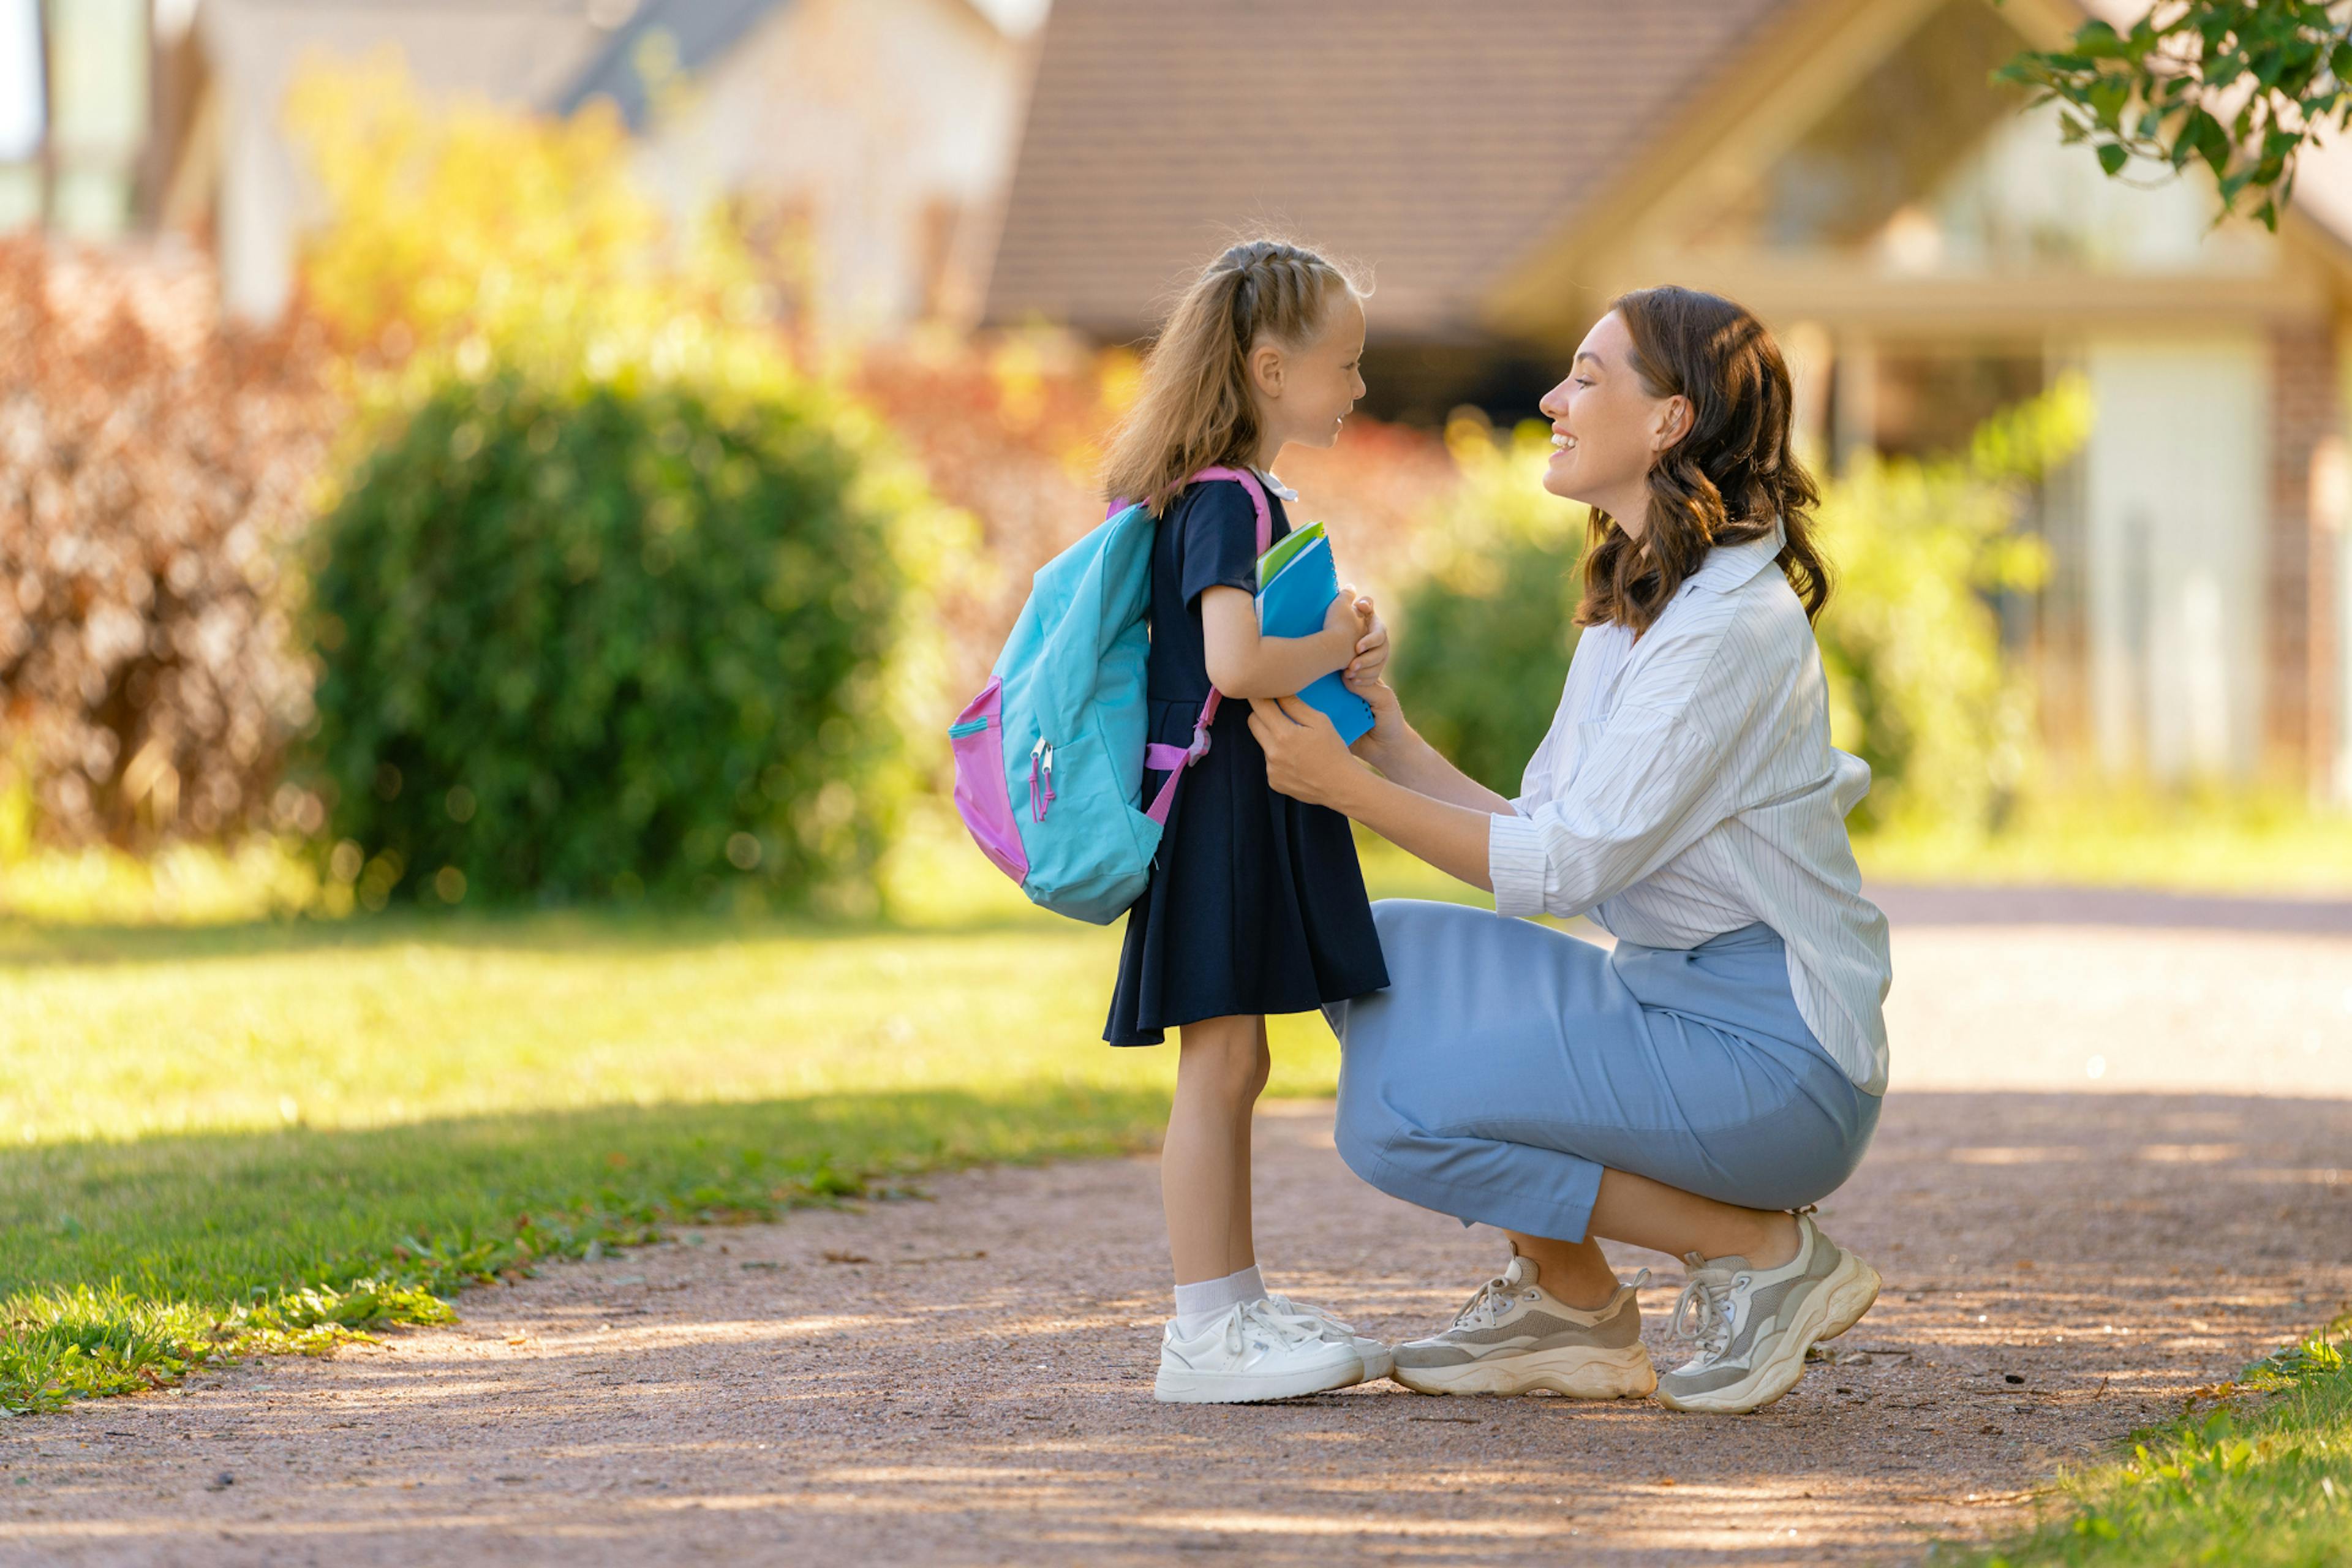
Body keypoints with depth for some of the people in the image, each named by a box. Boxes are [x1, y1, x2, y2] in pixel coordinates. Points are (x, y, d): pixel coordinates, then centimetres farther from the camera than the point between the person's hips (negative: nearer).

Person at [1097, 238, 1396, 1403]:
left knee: (1229, 1069, 14)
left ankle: (1239, 1304, 20)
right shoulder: (1231, 502, -16)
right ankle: (1206, 1332, -7)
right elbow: (1234, 663, -28)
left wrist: (1340, 643, 7)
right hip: (1220, 810, -11)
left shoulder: (1228, 497, 17)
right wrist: (1337, 649, -11)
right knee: (1219, 1066, -8)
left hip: (1248, 813, 11)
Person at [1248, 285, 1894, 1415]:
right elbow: (1541, 836, 11)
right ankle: (1563, 1305, 9)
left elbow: (1566, 866, -19)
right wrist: (1390, 742, 2)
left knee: (1396, 1114, -17)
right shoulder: (1631, 609, 14)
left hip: (1773, 1053, -9)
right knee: (1388, 958, 4)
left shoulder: (1731, 628, -17)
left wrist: (1347, 789, -16)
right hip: (1673, 1001, 9)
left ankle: (1766, 1253, -6)